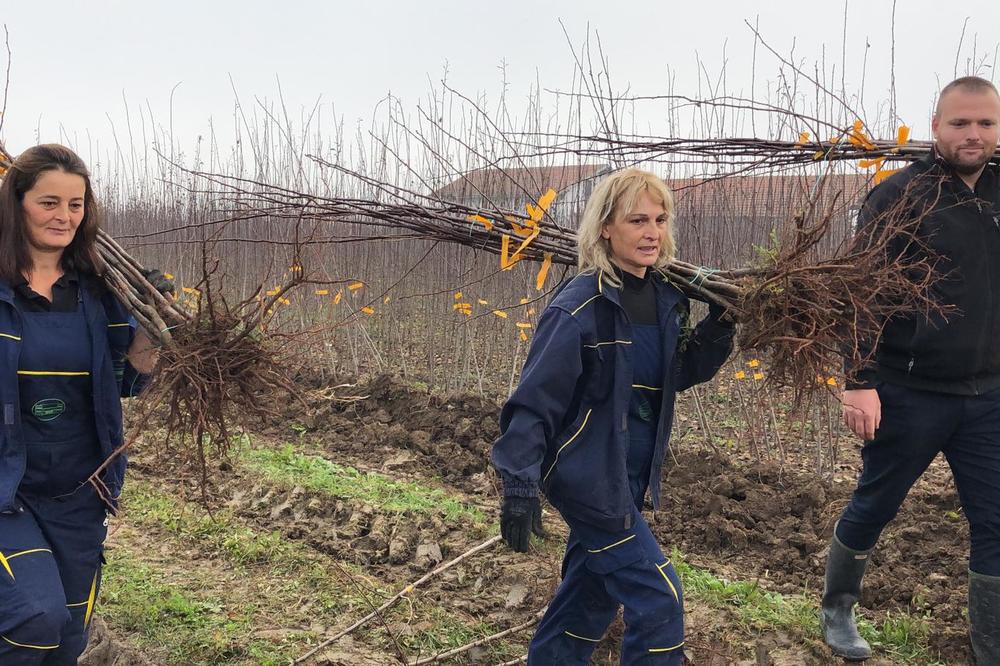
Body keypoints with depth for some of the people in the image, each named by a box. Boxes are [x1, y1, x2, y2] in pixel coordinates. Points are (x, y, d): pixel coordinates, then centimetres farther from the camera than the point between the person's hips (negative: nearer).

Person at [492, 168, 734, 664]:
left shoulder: (664, 297, 1)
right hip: (588, 476, -7)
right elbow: (532, 401, -20)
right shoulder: (580, 307, -21)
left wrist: (718, 330, -4)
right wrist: (519, 486, -25)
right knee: (659, 600, -3)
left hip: (630, 477, 8)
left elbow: (679, 376, 12)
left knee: (590, 594, 21)